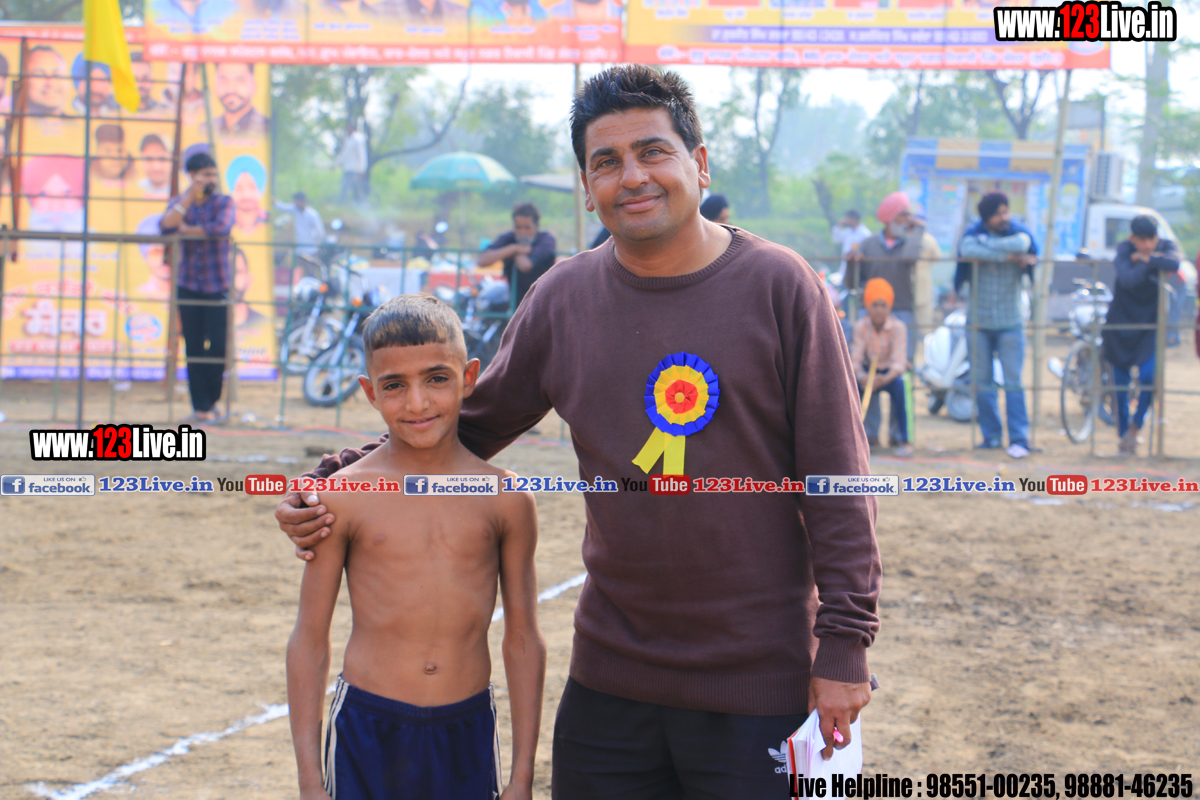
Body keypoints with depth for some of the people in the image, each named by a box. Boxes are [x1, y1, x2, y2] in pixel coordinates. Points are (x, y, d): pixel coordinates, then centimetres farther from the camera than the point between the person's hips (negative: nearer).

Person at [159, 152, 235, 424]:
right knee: (193, 348, 0)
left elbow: (222, 228, -19)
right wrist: (190, 195, -12)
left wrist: (187, 229, -7)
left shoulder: (223, 202, 2)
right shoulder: (178, 202, 9)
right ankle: (200, 407, 4)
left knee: (217, 346, -6)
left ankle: (210, 403, 12)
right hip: (188, 286, 2)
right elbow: (165, 226, -12)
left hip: (218, 286, -2)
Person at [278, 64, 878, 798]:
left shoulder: (778, 287, -6)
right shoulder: (563, 299, 4)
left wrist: (843, 644, -9)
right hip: (611, 677, 3)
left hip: (760, 683, -3)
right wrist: (333, 480, 2)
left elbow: (837, 478, -5)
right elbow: (467, 428, 14)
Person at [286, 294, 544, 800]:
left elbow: (523, 641, 7)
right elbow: (309, 640, 2)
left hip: (468, 736, 1)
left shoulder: (505, 500, 1)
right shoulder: (343, 499, -3)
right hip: (367, 734, -1)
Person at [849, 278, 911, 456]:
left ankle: (903, 439, -28)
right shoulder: (861, 326, -12)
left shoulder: (898, 327, -17)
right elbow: (855, 360, -17)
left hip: (891, 373, -2)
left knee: (898, 385, -37)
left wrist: (885, 379, -44)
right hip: (868, 371, 2)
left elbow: (899, 362, -25)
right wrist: (862, 377, -38)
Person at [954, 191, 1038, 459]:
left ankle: (1019, 439, -6)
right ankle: (991, 435, 17)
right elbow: (968, 250, -24)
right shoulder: (974, 234, 0)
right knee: (982, 383, 6)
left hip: (1010, 323, -1)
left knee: (1013, 382, -6)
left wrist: (987, 245, -17)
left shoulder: (1018, 232, 1)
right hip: (979, 320, 1)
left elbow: (1022, 244, -25)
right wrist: (1007, 256, -24)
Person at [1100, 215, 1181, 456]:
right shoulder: (1124, 250, -12)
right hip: (1122, 322, -1)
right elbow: (1128, 279, -30)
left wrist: (1146, 259, -22)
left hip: (1151, 324, 1)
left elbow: (1174, 263, -30)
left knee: (1148, 375, -17)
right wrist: (1152, 264, -22)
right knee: (1121, 384, 1)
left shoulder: (1166, 246, -6)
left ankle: (1135, 426, 5)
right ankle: (1124, 436, 17)